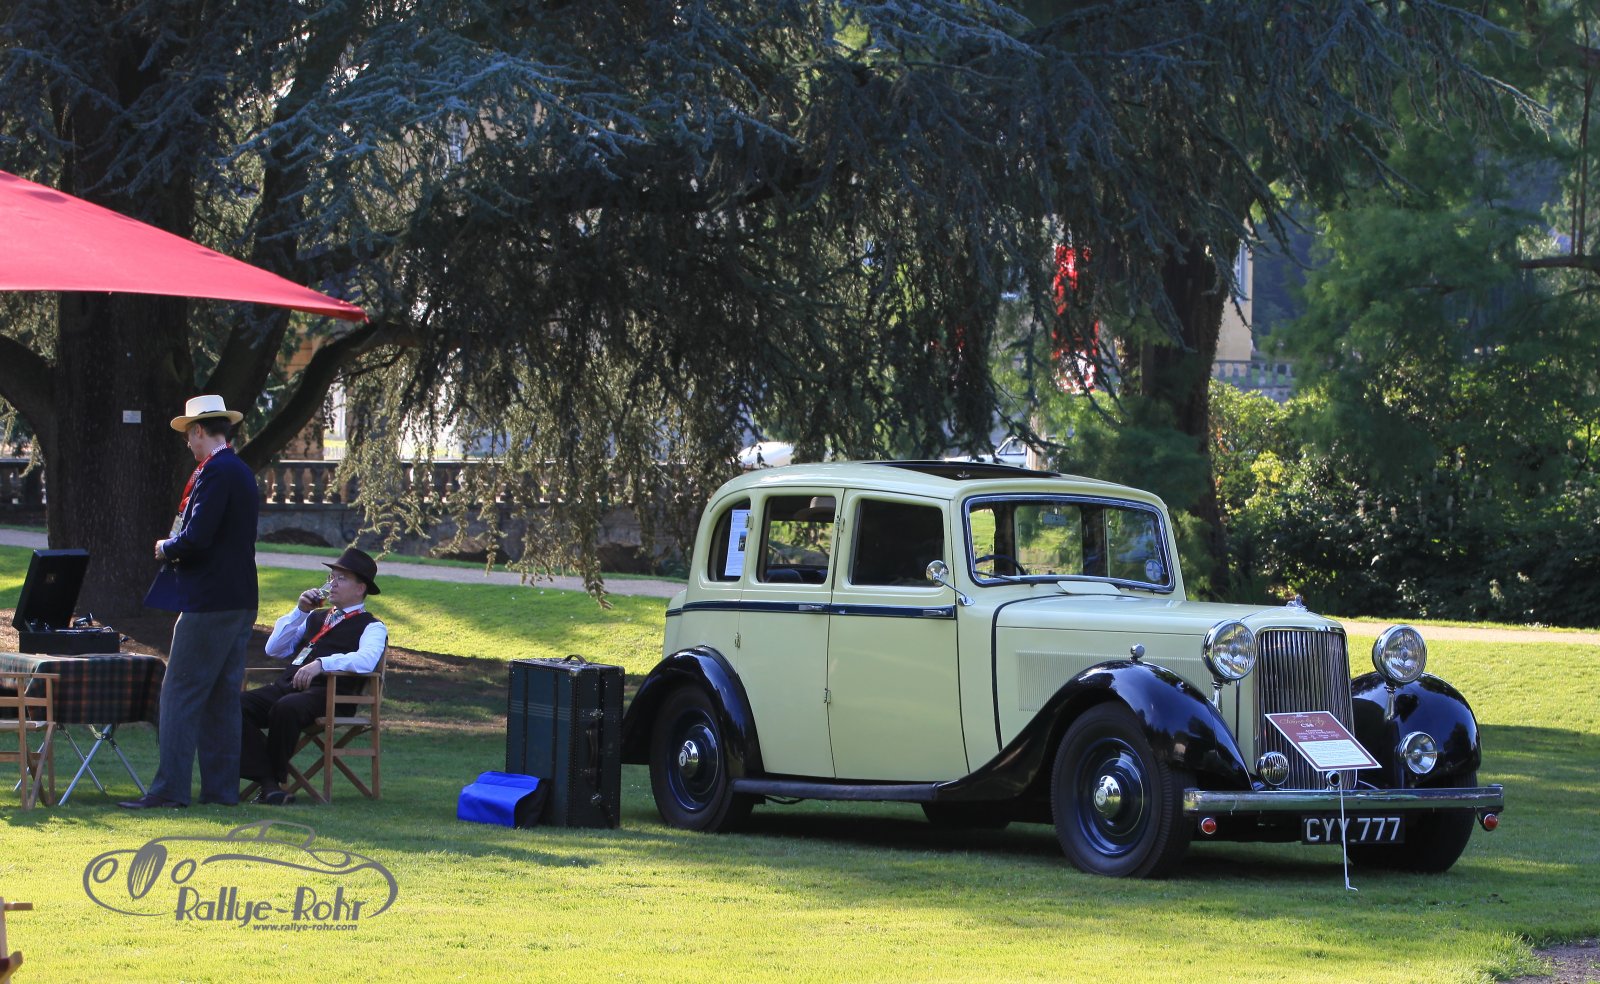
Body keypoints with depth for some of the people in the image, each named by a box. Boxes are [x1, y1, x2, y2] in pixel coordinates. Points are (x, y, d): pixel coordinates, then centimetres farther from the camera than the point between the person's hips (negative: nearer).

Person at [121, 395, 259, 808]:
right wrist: (177, 547, 12)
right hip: (240, 601, 10)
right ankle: (221, 787, 12)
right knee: (223, 696, 11)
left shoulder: (215, 472, -15)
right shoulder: (242, 472, 16)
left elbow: (197, 537, -22)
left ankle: (170, 788, -9)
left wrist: (165, 549, -4)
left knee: (181, 695, -7)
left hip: (208, 603, -10)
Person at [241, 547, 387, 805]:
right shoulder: (315, 617, 31)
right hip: (286, 686, 7)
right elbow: (274, 649, 26)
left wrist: (322, 664, -29)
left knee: (287, 708, -39)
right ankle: (268, 782, -27)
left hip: (326, 696, -7)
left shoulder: (371, 627, 8)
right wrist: (299, 611, 15)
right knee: (238, 705, -22)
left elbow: (366, 660, -15)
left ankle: (276, 780, -20)